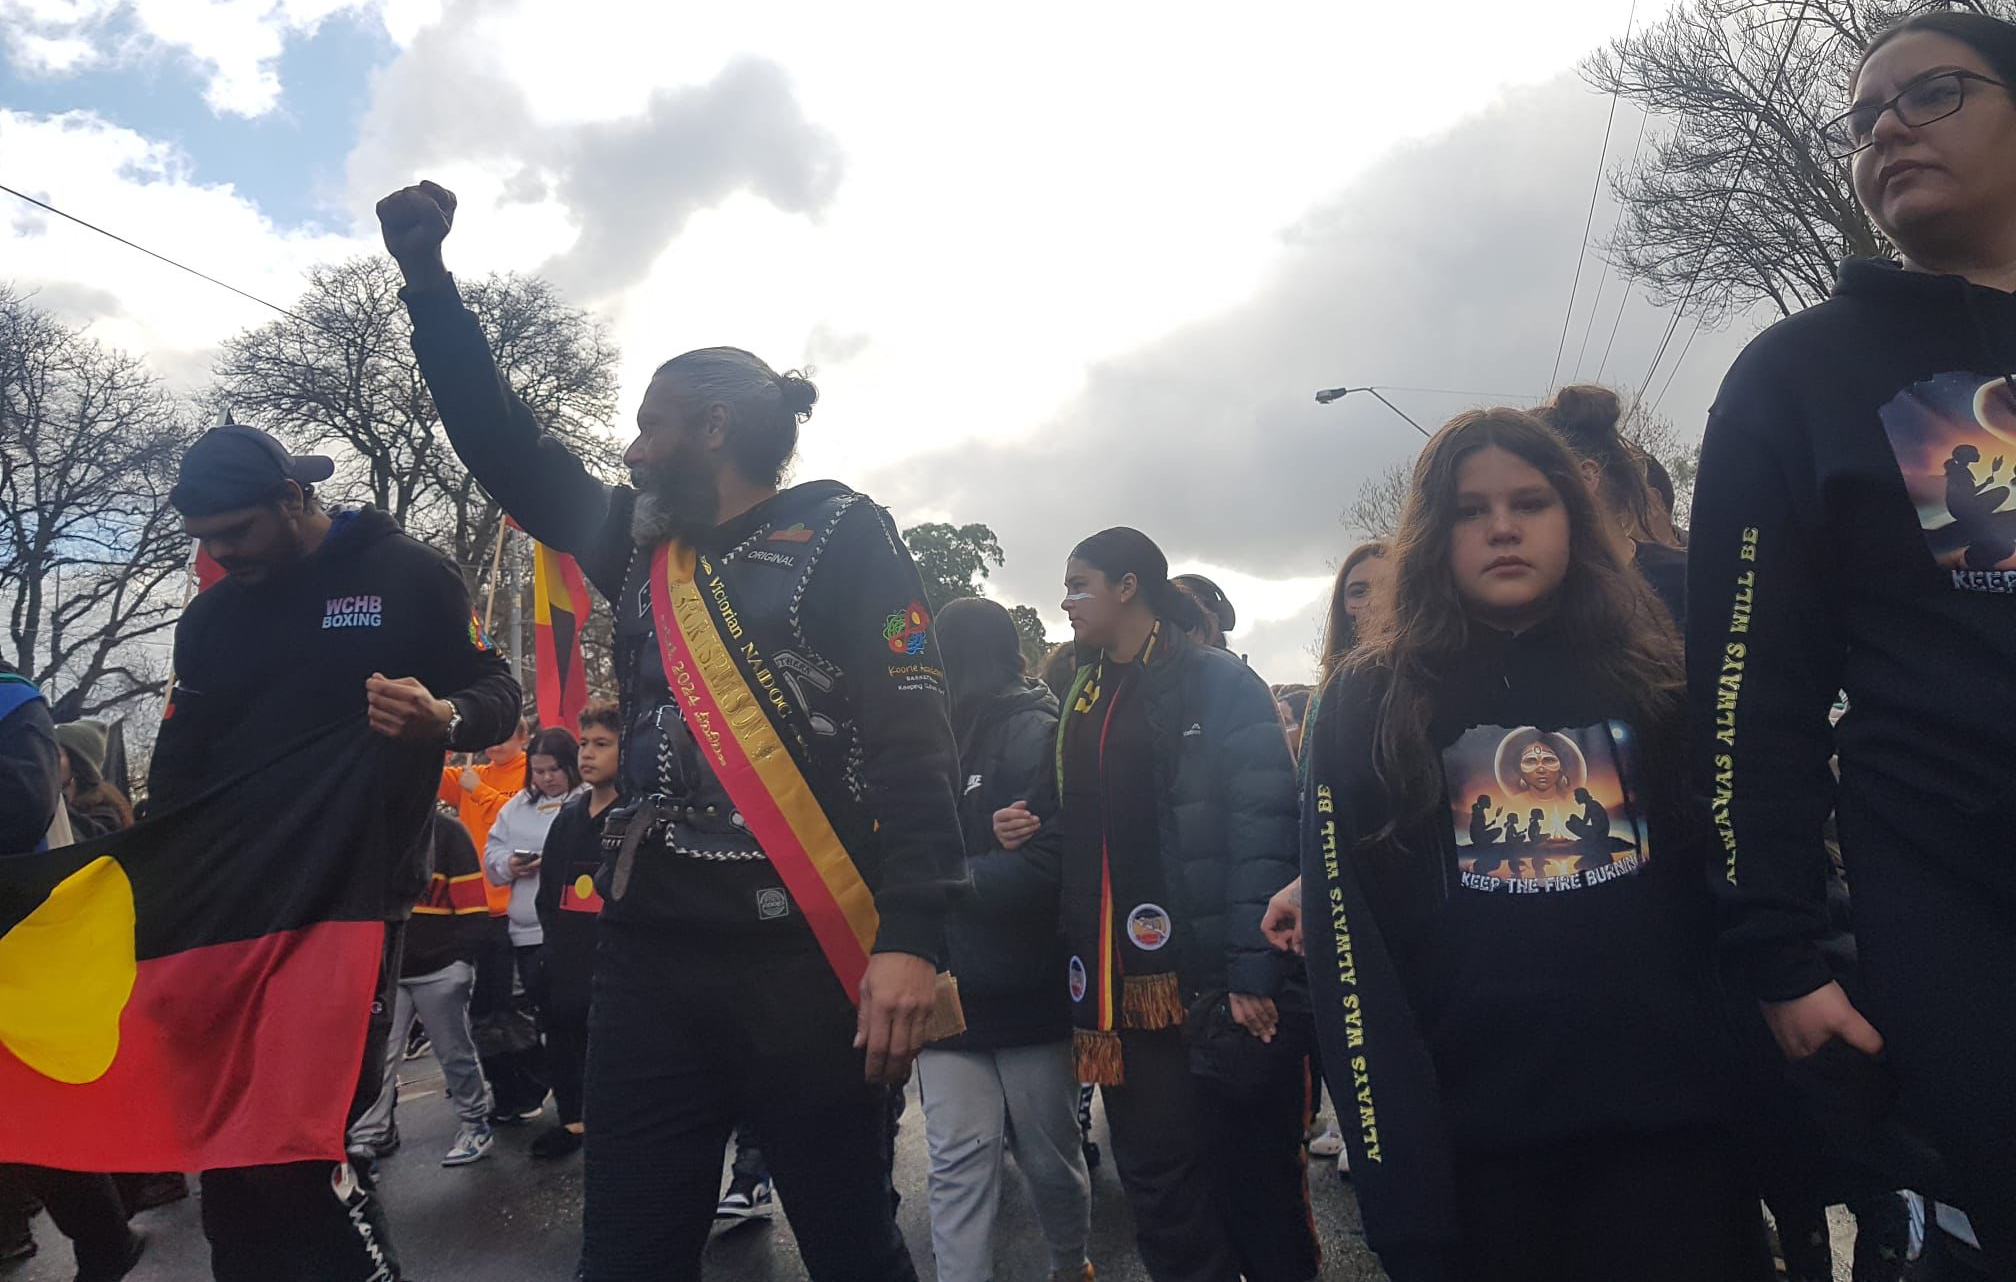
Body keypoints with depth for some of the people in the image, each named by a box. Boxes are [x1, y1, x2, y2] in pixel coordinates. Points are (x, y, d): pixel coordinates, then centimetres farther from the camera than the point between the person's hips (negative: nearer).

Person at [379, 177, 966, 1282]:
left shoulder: (843, 536, -2)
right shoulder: (637, 545, 16)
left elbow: (912, 738, -10)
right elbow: (503, 445, 24)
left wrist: (909, 938, -18)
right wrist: (426, 275, 21)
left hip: (808, 957, -5)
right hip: (650, 955, 6)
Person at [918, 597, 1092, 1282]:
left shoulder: (1036, 736, -11)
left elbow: (1041, 865, -21)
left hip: (1029, 993, -4)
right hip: (950, 991, 4)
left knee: (1049, 1155, 13)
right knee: (958, 1162, 1)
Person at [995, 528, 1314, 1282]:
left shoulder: (1218, 684, -6)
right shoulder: (1085, 702, 16)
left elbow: (1262, 826, -14)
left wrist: (1253, 973, -19)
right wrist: (1032, 832, 3)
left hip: (1214, 978, -6)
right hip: (1123, 980, 6)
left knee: (1251, 1171, 8)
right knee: (1155, 1174, 12)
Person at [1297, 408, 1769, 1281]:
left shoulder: (1653, 676, 7)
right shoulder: (1367, 704, -1)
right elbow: (1351, 954, -6)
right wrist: (1397, 1184, -11)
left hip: (1673, 1121, 2)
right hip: (1476, 1142, -1)